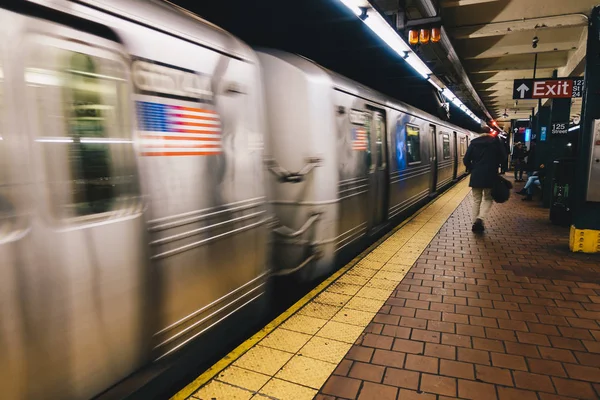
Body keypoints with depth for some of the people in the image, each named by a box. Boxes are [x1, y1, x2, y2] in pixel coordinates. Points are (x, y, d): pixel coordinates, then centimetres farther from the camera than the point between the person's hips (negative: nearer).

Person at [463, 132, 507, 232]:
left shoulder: (474, 143, 3)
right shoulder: (495, 141, -1)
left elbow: (466, 160, 0)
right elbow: (504, 156, 0)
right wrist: (494, 165, 15)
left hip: (476, 176, 2)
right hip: (490, 176, -2)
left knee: (476, 200, 10)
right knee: (488, 199, 9)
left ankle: (475, 222, 8)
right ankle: (480, 218, -13)